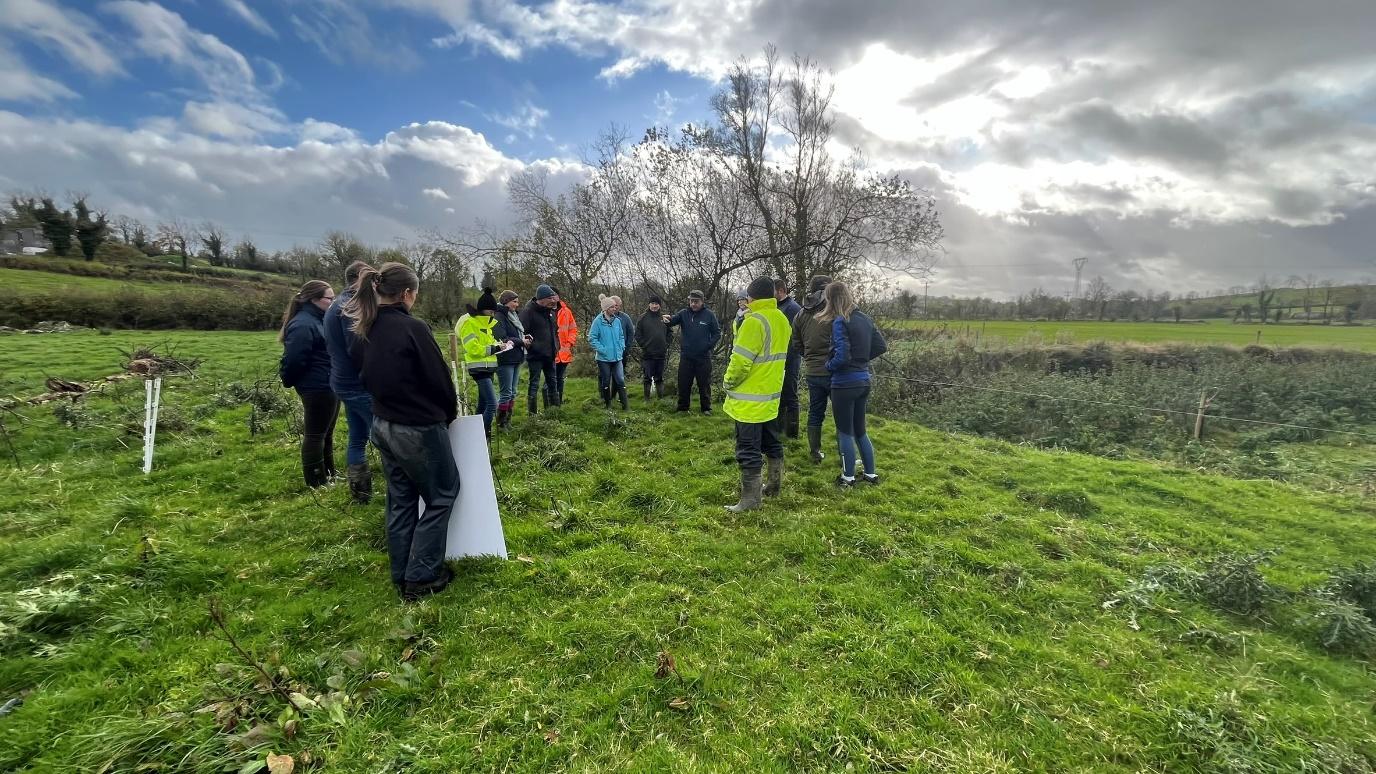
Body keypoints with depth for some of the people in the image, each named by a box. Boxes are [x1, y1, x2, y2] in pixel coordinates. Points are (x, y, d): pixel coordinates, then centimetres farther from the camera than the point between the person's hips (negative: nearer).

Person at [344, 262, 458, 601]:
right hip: (420, 429, -8)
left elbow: (366, 376, 13)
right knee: (441, 496, 9)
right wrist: (450, 413, 2)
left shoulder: (364, 331, 4)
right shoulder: (412, 328, -20)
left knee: (400, 501, 18)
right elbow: (439, 378, -15)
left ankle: (402, 575, 29)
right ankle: (421, 577, 11)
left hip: (383, 426, 8)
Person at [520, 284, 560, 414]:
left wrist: (556, 346, 15)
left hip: (550, 354, 7)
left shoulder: (551, 310, 11)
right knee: (534, 384, -1)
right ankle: (533, 412, 7)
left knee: (552, 382, 15)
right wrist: (529, 343, -25)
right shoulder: (528, 311, -12)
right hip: (535, 355, -7)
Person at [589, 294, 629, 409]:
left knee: (620, 380, -1)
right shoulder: (598, 321, -10)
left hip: (617, 357, 3)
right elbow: (592, 338, -9)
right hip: (604, 358, -3)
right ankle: (607, 404, 24)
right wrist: (602, 349, -14)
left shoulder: (617, 320, 4)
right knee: (606, 382, 9)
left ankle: (624, 405, 2)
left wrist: (621, 348, 4)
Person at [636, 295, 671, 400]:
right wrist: (644, 346, -9)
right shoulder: (643, 318, -2)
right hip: (647, 354, -3)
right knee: (647, 378, 2)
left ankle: (660, 398, 21)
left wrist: (666, 346, 4)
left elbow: (669, 333, 14)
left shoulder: (664, 317, 7)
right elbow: (637, 335, -2)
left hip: (661, 353, 3)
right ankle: (647, 399, 11)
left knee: (659, 378, 12)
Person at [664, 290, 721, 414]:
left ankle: (706, 408, 20)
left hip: (703, 357, -2)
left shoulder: (709, 315, -3)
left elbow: (717, 333, 1)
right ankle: (682, 407, 24)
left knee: (704, 384, 7)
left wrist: (709, 345, -10)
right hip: (686, 356, 2)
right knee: (683, 383, 9)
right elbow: (673, 321, -15)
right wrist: (667, 320, -37)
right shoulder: (684, 313, 0)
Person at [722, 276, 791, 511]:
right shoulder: (781, 319, 7)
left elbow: (741, 360, -22)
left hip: (750, 398, -9)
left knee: (748, 449, 0)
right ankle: (774, 484, 36)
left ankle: (750, 498, 7)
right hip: (771, 394, 9)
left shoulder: (755, 320, -20)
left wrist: (729, 382, -6)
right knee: (771, 441, 21)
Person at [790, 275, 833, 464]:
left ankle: (815, 453, 21)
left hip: (812, 372, 5)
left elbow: (796, 345, 11)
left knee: (815, 413, 15)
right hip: (833, 371, -5)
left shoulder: (801, 315, 6)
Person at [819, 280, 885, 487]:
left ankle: (848, 478, 19)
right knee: (860, 430, 20)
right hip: (863, 380, 8)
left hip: (845, 383, -8)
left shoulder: (840, 322, -17)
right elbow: (881, 346, 12)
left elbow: (842, 356, -23)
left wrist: (828, 366, -5)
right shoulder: (865, 319, 7)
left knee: (845, 432, 7)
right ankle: (871, 474, 28)